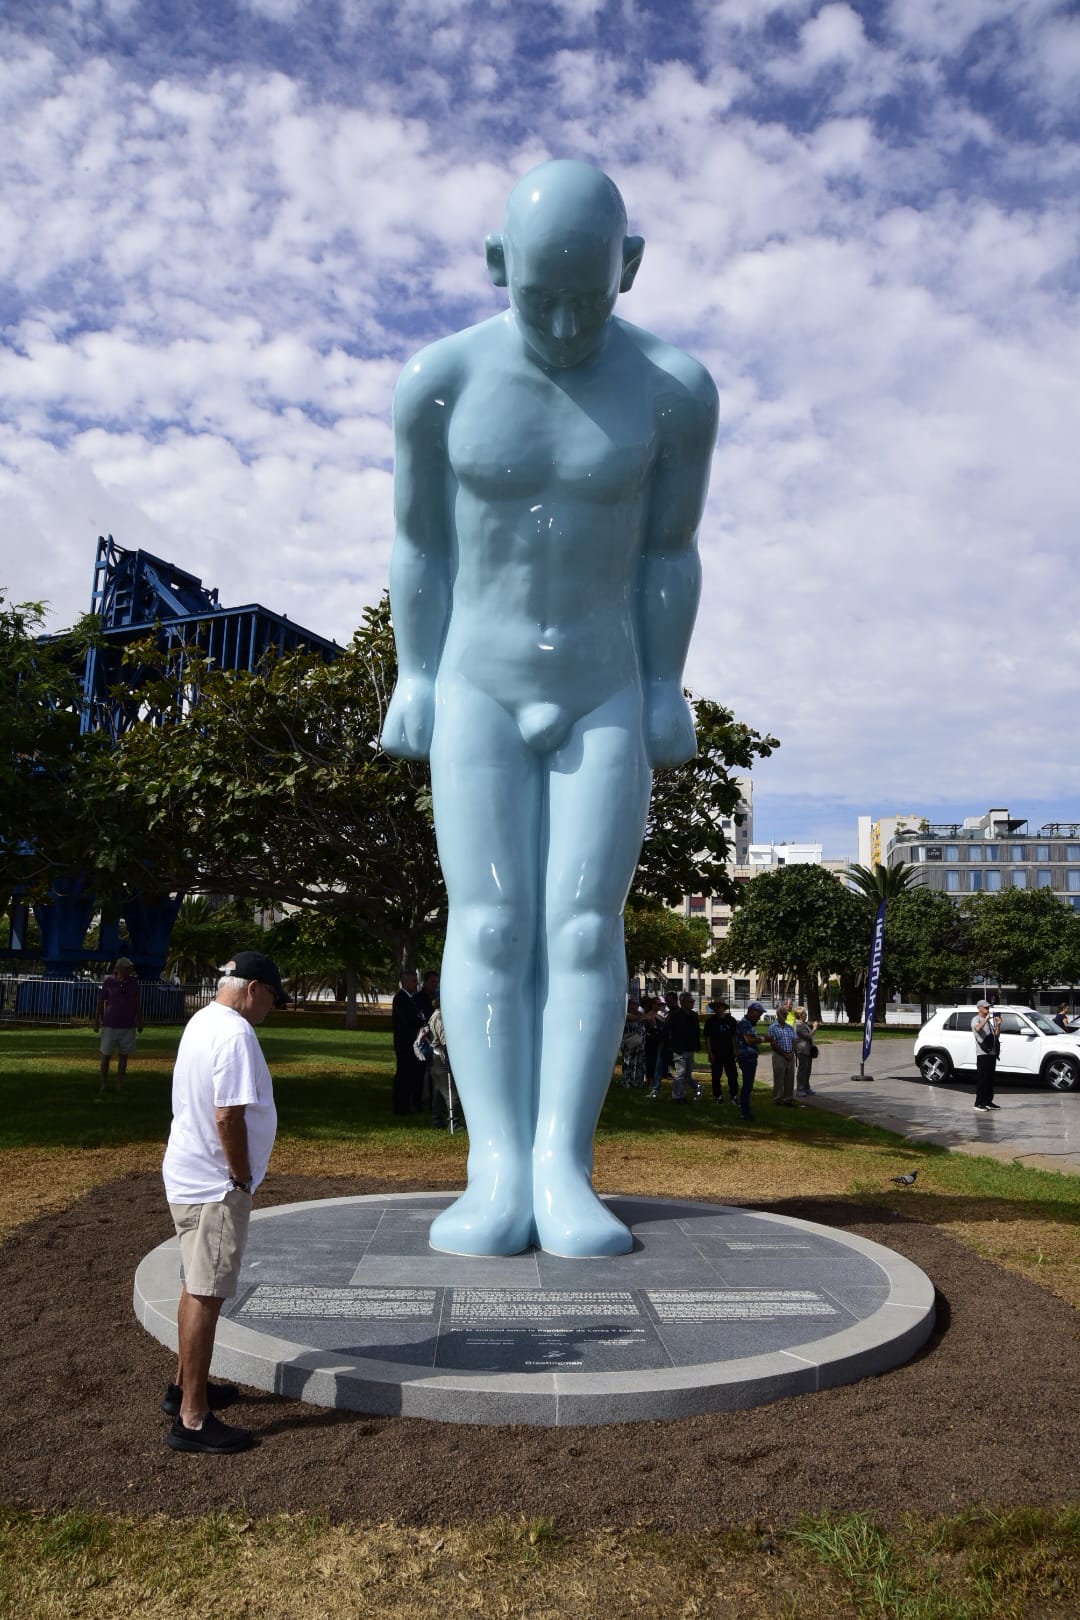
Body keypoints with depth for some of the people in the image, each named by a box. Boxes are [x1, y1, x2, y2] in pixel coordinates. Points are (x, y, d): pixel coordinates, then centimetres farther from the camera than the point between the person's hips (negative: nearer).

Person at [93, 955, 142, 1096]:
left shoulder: (133, 982, 3)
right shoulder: (109, 982, -4)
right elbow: (100, 1002, 2)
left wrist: (139, 1022, 11)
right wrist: (96, 1021, 0)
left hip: (128, 1026, 2)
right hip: (110, 1025, -2)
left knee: (123, 1057, 6)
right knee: (106, 1056, 3)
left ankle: (119, 1087, 14)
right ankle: (103, 1086, 15)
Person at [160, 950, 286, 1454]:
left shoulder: (202, 1021, 9)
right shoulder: (235, 1034, -22)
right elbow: (228, 1117, -26)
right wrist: (242, 1178, -13)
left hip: (188, 1176, 10)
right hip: (215, 1185, -10)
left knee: (197, 1286, 21)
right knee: (206, 1296, -2)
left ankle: (186, 1386, 35)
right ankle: (191, 1419, 7)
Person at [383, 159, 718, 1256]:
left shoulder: (675, 388, -6)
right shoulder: (439, 379, -6)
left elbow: (670, 550, -1)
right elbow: (419, 541, -1)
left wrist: (664, 696, -2)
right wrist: (415, 685, -2)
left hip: (604, 699, 0)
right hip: (478, 693, 0)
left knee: (585, 929, -11)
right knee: (488, 928, -10)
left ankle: (562, 1173, -9)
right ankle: (498, 1177, -10)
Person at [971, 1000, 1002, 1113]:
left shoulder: (990, 1021, 22)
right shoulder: (976, 1019, -3)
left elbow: (997, 1035, 17)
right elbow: (978, 1028, -26)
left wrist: (998, 1025, 3)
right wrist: (987, 1018, -27)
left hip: (992, 1053, 8)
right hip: (982, 1053, -8)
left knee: (990, 1079, 11)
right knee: (981, 1079, -9)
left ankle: (988, 1101, 18)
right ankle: (979, 1104, -9)